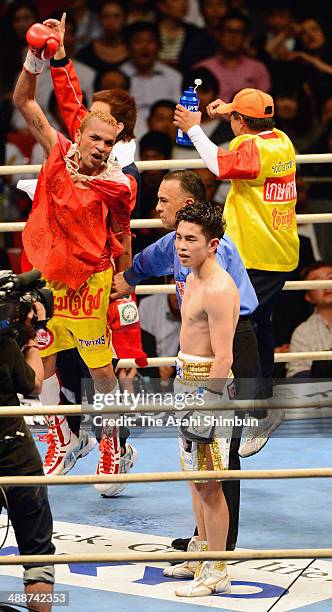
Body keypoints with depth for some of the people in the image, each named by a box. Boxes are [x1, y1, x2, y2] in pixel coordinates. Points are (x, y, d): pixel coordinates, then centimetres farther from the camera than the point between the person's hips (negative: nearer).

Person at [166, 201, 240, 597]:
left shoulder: (219, 289, -20)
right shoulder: (193, 279, 11)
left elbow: (223, 359, -22)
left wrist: (206, 405, -23)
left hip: (208, 385, -10)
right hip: (187, 382, 10)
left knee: (208, 483, -5)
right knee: (196, 476, 19)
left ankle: (216, 573, 2)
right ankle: (202, 552, 32)